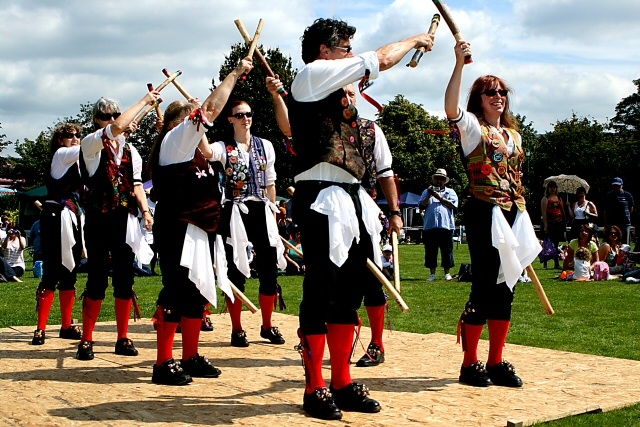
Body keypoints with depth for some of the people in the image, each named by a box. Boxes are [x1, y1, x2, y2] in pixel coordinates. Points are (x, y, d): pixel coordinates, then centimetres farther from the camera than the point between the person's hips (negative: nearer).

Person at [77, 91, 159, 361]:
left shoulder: (130, 151, 16)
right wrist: (144, 101, -10)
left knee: (125, 279, 5)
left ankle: (123, 339, 13)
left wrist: (145, 211, 0)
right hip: (99, 219, -4)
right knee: (97, 280, -4)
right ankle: (86, 340, 5)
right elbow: (118, 127, -17)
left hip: (126, 219, 4)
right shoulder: (91, 144, -1)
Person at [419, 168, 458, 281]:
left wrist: (440, 197, -7)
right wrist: (429, 195, -9)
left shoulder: (450, 192, 13)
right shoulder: (427, 192, 17)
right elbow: (422, 205, 4)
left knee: (447, 251, 1)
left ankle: (447, 273, 8)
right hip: (430, 226, 1)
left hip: (446, 225, -1)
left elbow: (454, 205, -4)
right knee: (430, 251, 2)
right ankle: (432, 273, 9)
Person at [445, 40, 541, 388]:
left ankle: (496, 363, 16)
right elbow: (451, 107, -24)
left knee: (505, 286, 8)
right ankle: (470, 364, 3)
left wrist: (522, 220, 16)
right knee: (485, 284, -7)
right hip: (483, 214, -7)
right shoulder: (472, 127, -1)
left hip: (513, 215, 7)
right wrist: (459, 63, -30)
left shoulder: (513, 134, 18)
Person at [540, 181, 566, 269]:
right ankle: (545, 264, 0)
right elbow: (544, 213, -8)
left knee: (556, 243, 6)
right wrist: (545, 225, -17)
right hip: (549, 223, -5)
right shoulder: (545, 199, 0)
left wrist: (564, 223, 14)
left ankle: (557, 264, 8)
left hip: (559, 223, 5)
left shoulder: (559, 199, 18)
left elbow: (562, 211, 20)